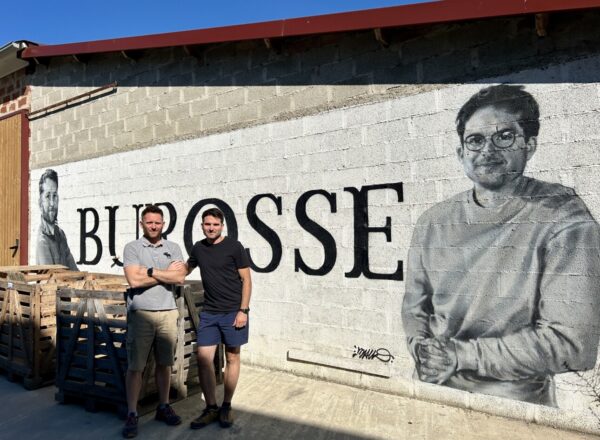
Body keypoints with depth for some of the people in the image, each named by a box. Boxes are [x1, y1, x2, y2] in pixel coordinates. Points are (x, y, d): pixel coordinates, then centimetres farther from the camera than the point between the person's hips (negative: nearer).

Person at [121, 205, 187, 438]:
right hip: (141, 314, -3)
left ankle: (163, 407, 26)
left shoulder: (173, 248, 7)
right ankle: (132, 415, 14)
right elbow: (134, 280, -14)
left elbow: (180, 277, -7)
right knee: (135, 366, 3)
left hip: (168, 313, 3)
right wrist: (166, 273, -7)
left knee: (165, 364, 13)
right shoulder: (132, 248, -1)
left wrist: (151, 271, -11)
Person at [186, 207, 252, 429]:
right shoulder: (198, 248, 7)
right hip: (209, 313, 4)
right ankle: (211, 408, 16)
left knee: (232, 358, 7)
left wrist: (243, 310, -12)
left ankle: (226, 407, 22)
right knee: (203, 359, 1)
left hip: (233, 311, -4)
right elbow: (186, 269, 27)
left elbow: (246, 280, -6)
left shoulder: (234, 246, -6)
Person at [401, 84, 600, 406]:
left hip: (518, 402, -1)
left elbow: (573, 343, -15)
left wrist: (460, 355, -16)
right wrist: (424, 351, -11)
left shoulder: (563, 219, -11)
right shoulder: (433, 222, 1)